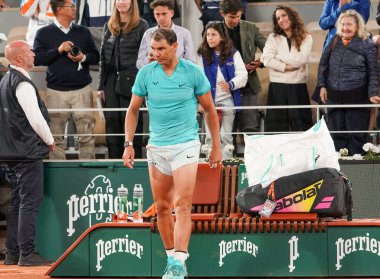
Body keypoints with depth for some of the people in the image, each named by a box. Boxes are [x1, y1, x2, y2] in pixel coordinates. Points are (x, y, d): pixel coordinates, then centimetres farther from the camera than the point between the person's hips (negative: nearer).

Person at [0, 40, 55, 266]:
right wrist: (50, 140, -1)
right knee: (30, 202, -8)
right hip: (28, 153, -10)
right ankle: (27, 253, -9)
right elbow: (36, 118, -17)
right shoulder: (22, 84, -15)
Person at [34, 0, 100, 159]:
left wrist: (83, 58, -7)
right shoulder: (44, 34, 5)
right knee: (56, 135, 1)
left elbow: (95, 57, 14)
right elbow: (37, 59, -4)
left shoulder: (83, 32, 12)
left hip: (82, 90, 1)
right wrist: (58, 50, -12)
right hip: (56, 91, -1)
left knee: (86, 134, -3)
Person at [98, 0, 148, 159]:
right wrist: (101, 86, 11)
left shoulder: (141, 26, 0)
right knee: (112, 121, 4)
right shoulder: (109, 26, 15)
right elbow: (103, 57, 16)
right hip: (111, 81, 5)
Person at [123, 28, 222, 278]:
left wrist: (216, 146, 6)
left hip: (185, 145, -3)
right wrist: (129, 144, 4)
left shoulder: (193, 72, -4)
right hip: (156, 146, 3)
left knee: (182, 205, -13)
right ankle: (171, 258, 19)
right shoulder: (146, 74, 2)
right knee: (162, 207, 8)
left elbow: (210, 110, 5)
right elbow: (133, 109, 11)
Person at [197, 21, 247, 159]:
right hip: (209, 100, 1)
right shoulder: (202, 55, 3)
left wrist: (230, 84, -22)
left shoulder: (233, 54, 3)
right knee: (210, 136, 2)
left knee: (226, 136, 3)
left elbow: (242, 75, -3)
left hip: (227, 99, 0)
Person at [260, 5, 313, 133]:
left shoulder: (306, 38, 6)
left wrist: (278, 56, -4)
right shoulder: (273, 38, 10)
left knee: (300, 126, -1)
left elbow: (301, 59, -10)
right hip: (277, 87, 1)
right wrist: (286, 67, -14)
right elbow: (267, 59, -6)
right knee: (276, 126, -1)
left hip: (298, 87, -1)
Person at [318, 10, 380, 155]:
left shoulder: (367, 45, -2)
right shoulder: (334, 43, 9)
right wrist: (322, 86, 6)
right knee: (337, 133, 9)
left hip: (357, 97, -4)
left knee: (357, 136, -1)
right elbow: (323, 65, 15)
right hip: (334, 96, 4)